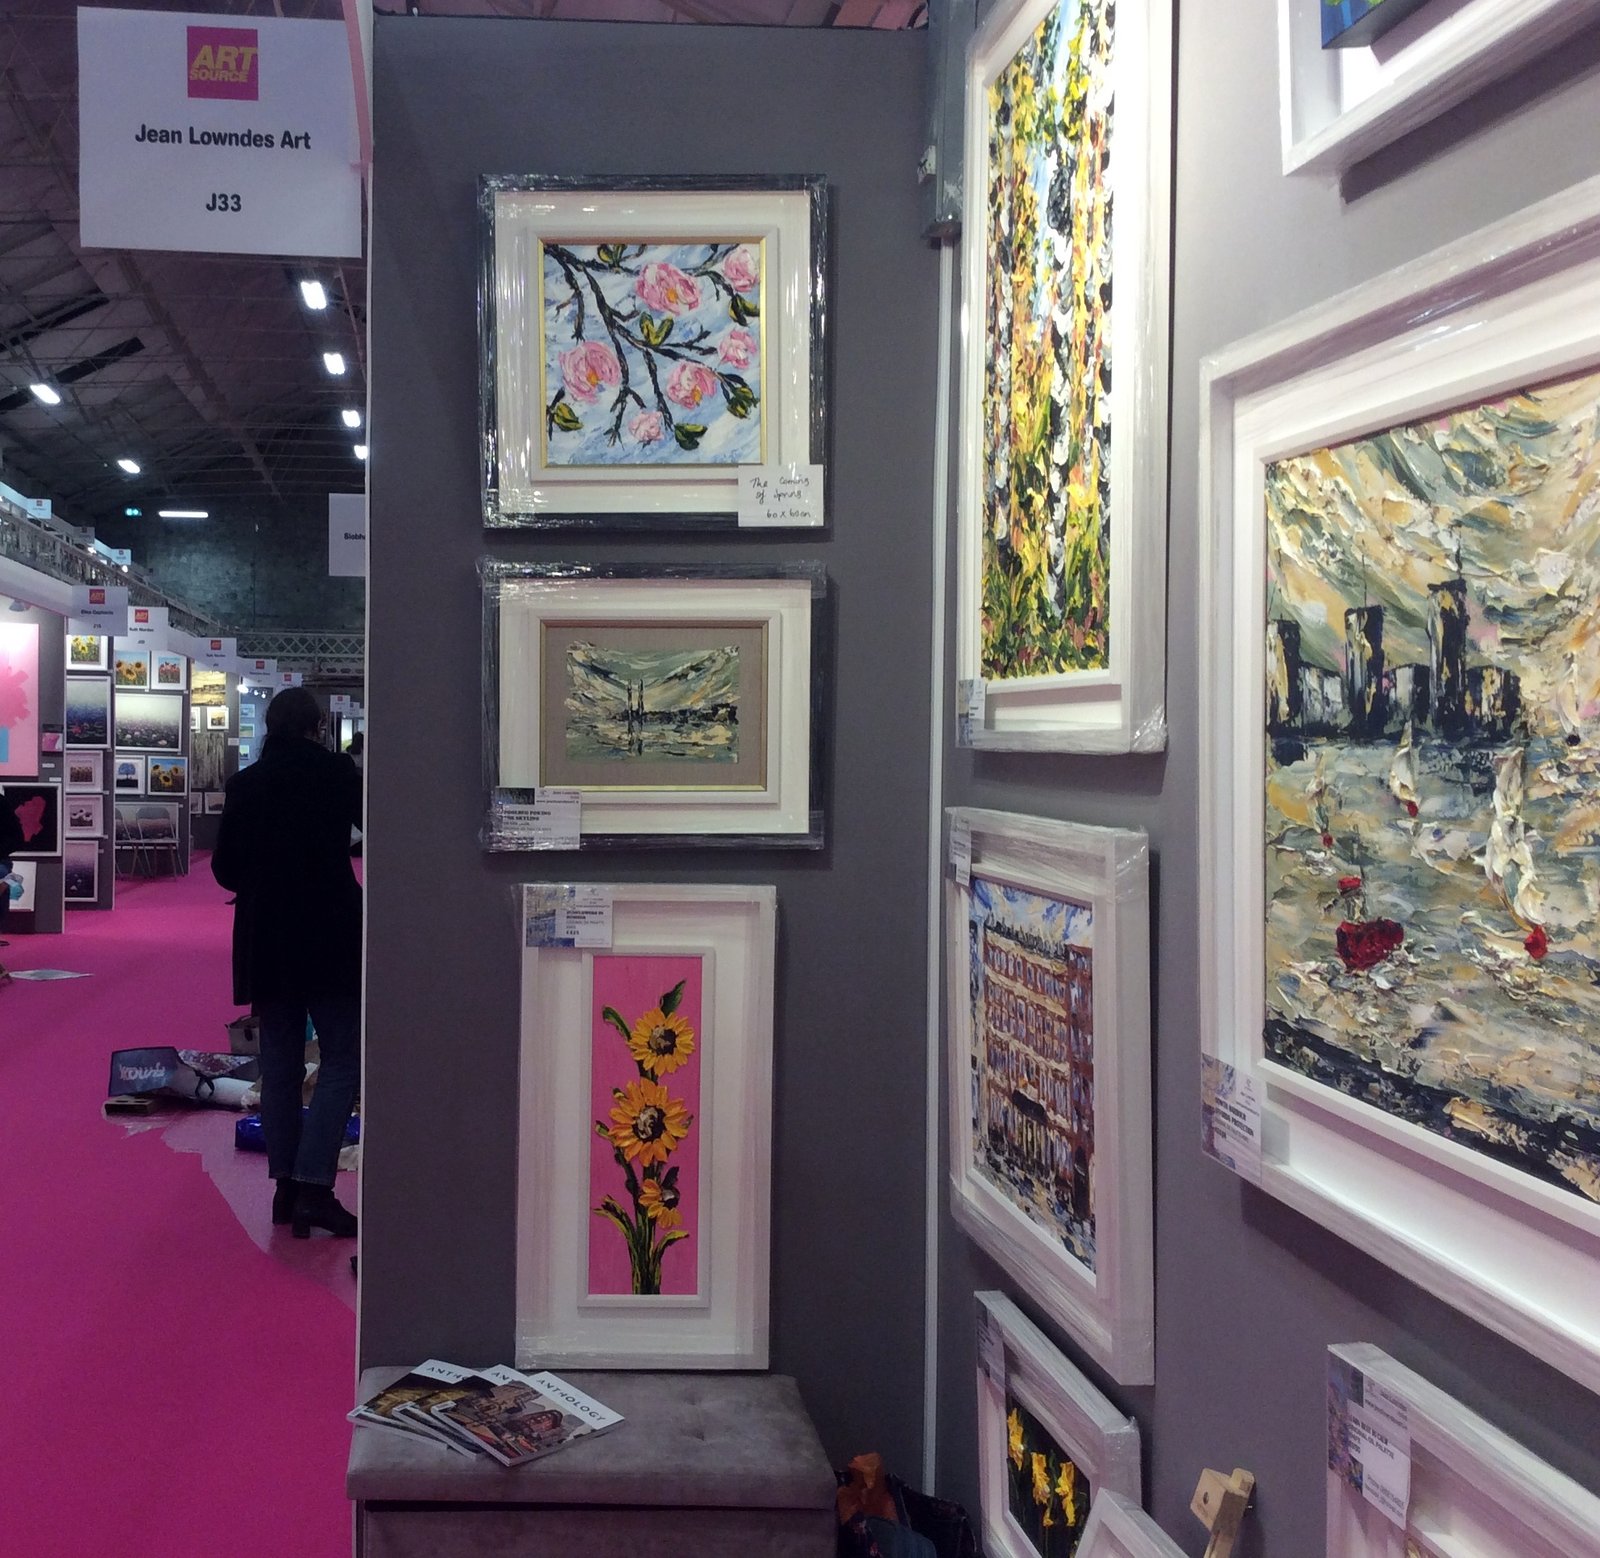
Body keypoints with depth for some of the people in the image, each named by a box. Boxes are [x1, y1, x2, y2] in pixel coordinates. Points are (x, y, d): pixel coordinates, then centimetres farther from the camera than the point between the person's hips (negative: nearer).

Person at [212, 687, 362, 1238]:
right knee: (342, 1058, 0)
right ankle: (314, 1187, -10)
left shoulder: (245, 783, 4)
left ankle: (285, 1186, 14)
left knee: (279, 1060, 12)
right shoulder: (337, 771, -6)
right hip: (330, 936, -4)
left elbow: (223, 866, 8)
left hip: (265, 939, 4)